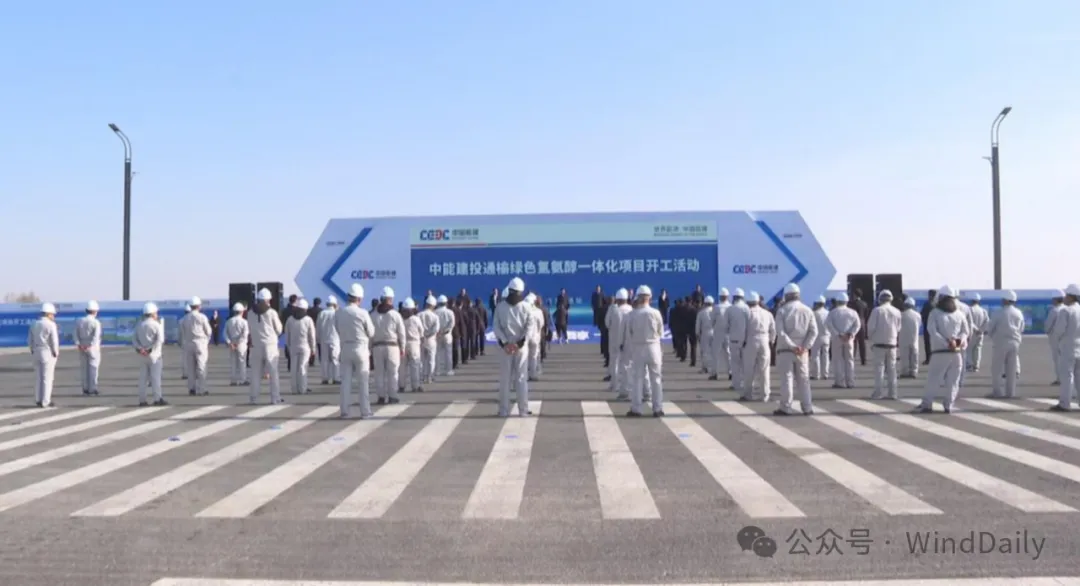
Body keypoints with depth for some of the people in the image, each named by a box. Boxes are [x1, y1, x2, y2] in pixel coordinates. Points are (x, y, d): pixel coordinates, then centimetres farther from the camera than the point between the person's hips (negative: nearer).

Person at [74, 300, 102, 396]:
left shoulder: (79, 321, 5)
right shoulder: (96, 322, -10)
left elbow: (76, 335, -4)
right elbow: (96, 337, -21)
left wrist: (79, 345, -11)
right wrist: (90, 347, -21)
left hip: (82, 348, 5)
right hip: (93, 348, -5)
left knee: (84, 368, 11)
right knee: (93, 368, 0)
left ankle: (85, 388, 14)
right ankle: (92, 389, -2)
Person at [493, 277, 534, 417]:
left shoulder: (525, 307, 1)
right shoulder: (500, 306, 1)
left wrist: (520, 343, -14)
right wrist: (504, 343, -13)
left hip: (521, 346, 0)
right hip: (506, 346, 0)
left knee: (521, 378, 2)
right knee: (505, 379, 2)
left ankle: (523, 409, 4)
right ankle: (504, 410, 3)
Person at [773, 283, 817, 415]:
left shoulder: (782, 310, -5)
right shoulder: (807, 310, 5)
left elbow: (780, 332, -16)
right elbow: (814, 332, -3)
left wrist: (792, 346, -14)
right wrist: (805, 346, -9)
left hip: (785, 350, -3)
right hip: (802, 351, 3)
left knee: (786, 378, 0)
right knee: (803, 379, 9)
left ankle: (786, 408, 0)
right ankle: (807, 408, 9)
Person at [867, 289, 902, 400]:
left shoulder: (877, 310, -10)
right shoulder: (897, 311, 2)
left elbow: (871, 327, -10)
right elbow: (899, 328, 7)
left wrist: (871, 339, 6)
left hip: (879, 343, -3)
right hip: (892, 343, 4)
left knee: (879, 367, 0)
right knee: (891, 368, 10)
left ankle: (878, 392, -4)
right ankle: (892, 392, 10)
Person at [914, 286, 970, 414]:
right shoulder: (935, 313, 2)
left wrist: (960, 340, -12)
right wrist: (947, 343, -17)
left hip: (956, 352, 1)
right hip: (940, 352, -1)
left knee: (952, 381, 3)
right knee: (933, 379, -1)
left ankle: (948, 405, 6)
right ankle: (927, 404, 0)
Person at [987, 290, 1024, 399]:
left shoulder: (999, 313, -10)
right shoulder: (1019, 314, 5)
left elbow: (989, 329, -5)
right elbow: (1021, 330, 10)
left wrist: (994, 338, 13)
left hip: (1001, 343, -5)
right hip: (1014, 343, 5)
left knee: (996, 369, 2)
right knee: (1011, 369, 8)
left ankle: (998, 392, -1)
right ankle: (1010, 393, 9)